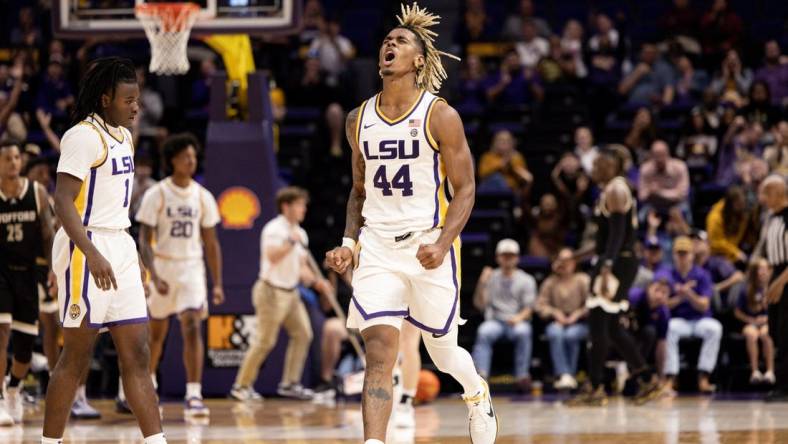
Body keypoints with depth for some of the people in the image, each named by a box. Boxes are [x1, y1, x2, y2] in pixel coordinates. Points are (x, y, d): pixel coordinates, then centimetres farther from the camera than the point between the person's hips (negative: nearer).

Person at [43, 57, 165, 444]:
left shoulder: (123, 136, 15)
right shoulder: (84, 136, -13)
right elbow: (63, 201, -20)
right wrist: (92, 256, -29)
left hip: (120, 249, 9)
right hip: (87, 250, -9)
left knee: (137, 357, 3)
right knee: (76, 359, -3)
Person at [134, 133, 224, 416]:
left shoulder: (203, 197, 4)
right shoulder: (156, 195, -7)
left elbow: (211, 243, 10)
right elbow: (145, 240, -9)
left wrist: (217, 284, 5)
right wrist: (155, 277, -22)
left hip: (192, 269, 1)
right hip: (163, 268, -1)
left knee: (193, 328, -16)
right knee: (157, 332, 13)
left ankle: (194, 396, -20)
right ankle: (148, 388, 36)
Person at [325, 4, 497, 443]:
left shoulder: (441, 117, -6)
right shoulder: (359, 120, 8)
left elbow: (464, 190, -6)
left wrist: (443, 243, -20)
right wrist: (349, 243, 5)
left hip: (428, 246, -3)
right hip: (377, 247, 3)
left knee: (442, 351, 11)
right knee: (379, 352, -13)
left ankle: (478, 395, 46)